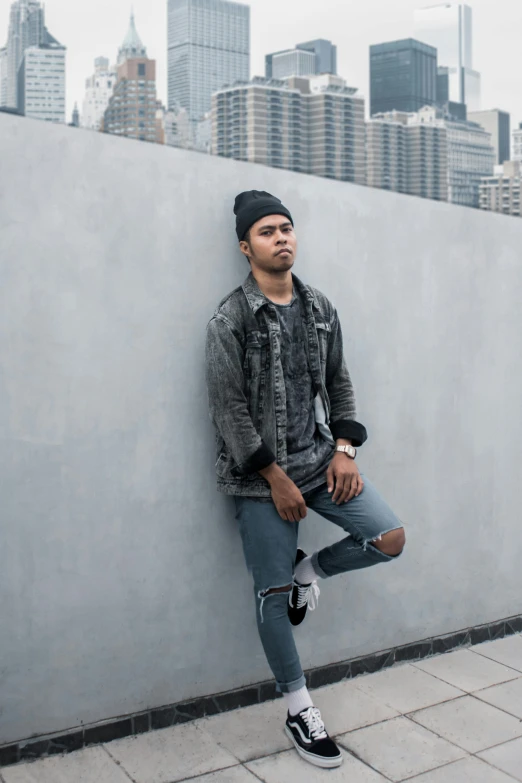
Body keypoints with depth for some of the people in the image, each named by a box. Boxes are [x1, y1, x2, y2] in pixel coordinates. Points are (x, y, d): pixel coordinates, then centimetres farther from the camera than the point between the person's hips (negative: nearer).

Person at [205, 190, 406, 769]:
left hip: (321, 460, 5)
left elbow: (338, 383, 13)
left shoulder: (320, 309, 8)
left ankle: (309, 571, 20)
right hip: (262, 476, -5)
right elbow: (228, 409, -13)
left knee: (391, 538, -7)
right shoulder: (230, 320, -10)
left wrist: (344, 449, 0)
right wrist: (276, 478, -14)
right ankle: (298, 710, 21)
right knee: (272, 594, 2)